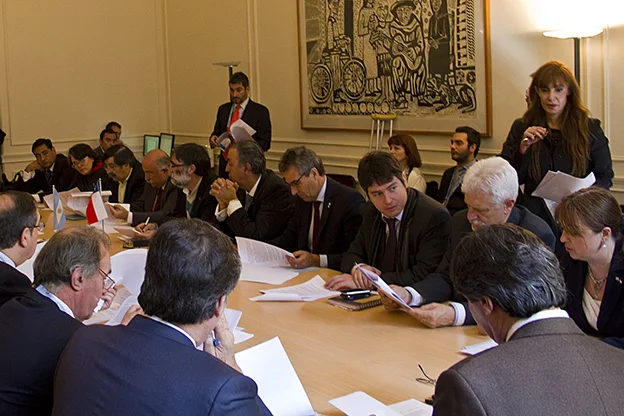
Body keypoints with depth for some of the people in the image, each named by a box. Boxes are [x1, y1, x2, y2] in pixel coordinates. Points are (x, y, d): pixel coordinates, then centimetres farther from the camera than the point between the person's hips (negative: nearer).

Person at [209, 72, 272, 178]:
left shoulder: (260, 111, -4)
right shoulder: (223, 109, 13)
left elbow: (265, 143, -7)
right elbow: (217, 132, 19)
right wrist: (213, 138, -5)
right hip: (225, 164, 4)